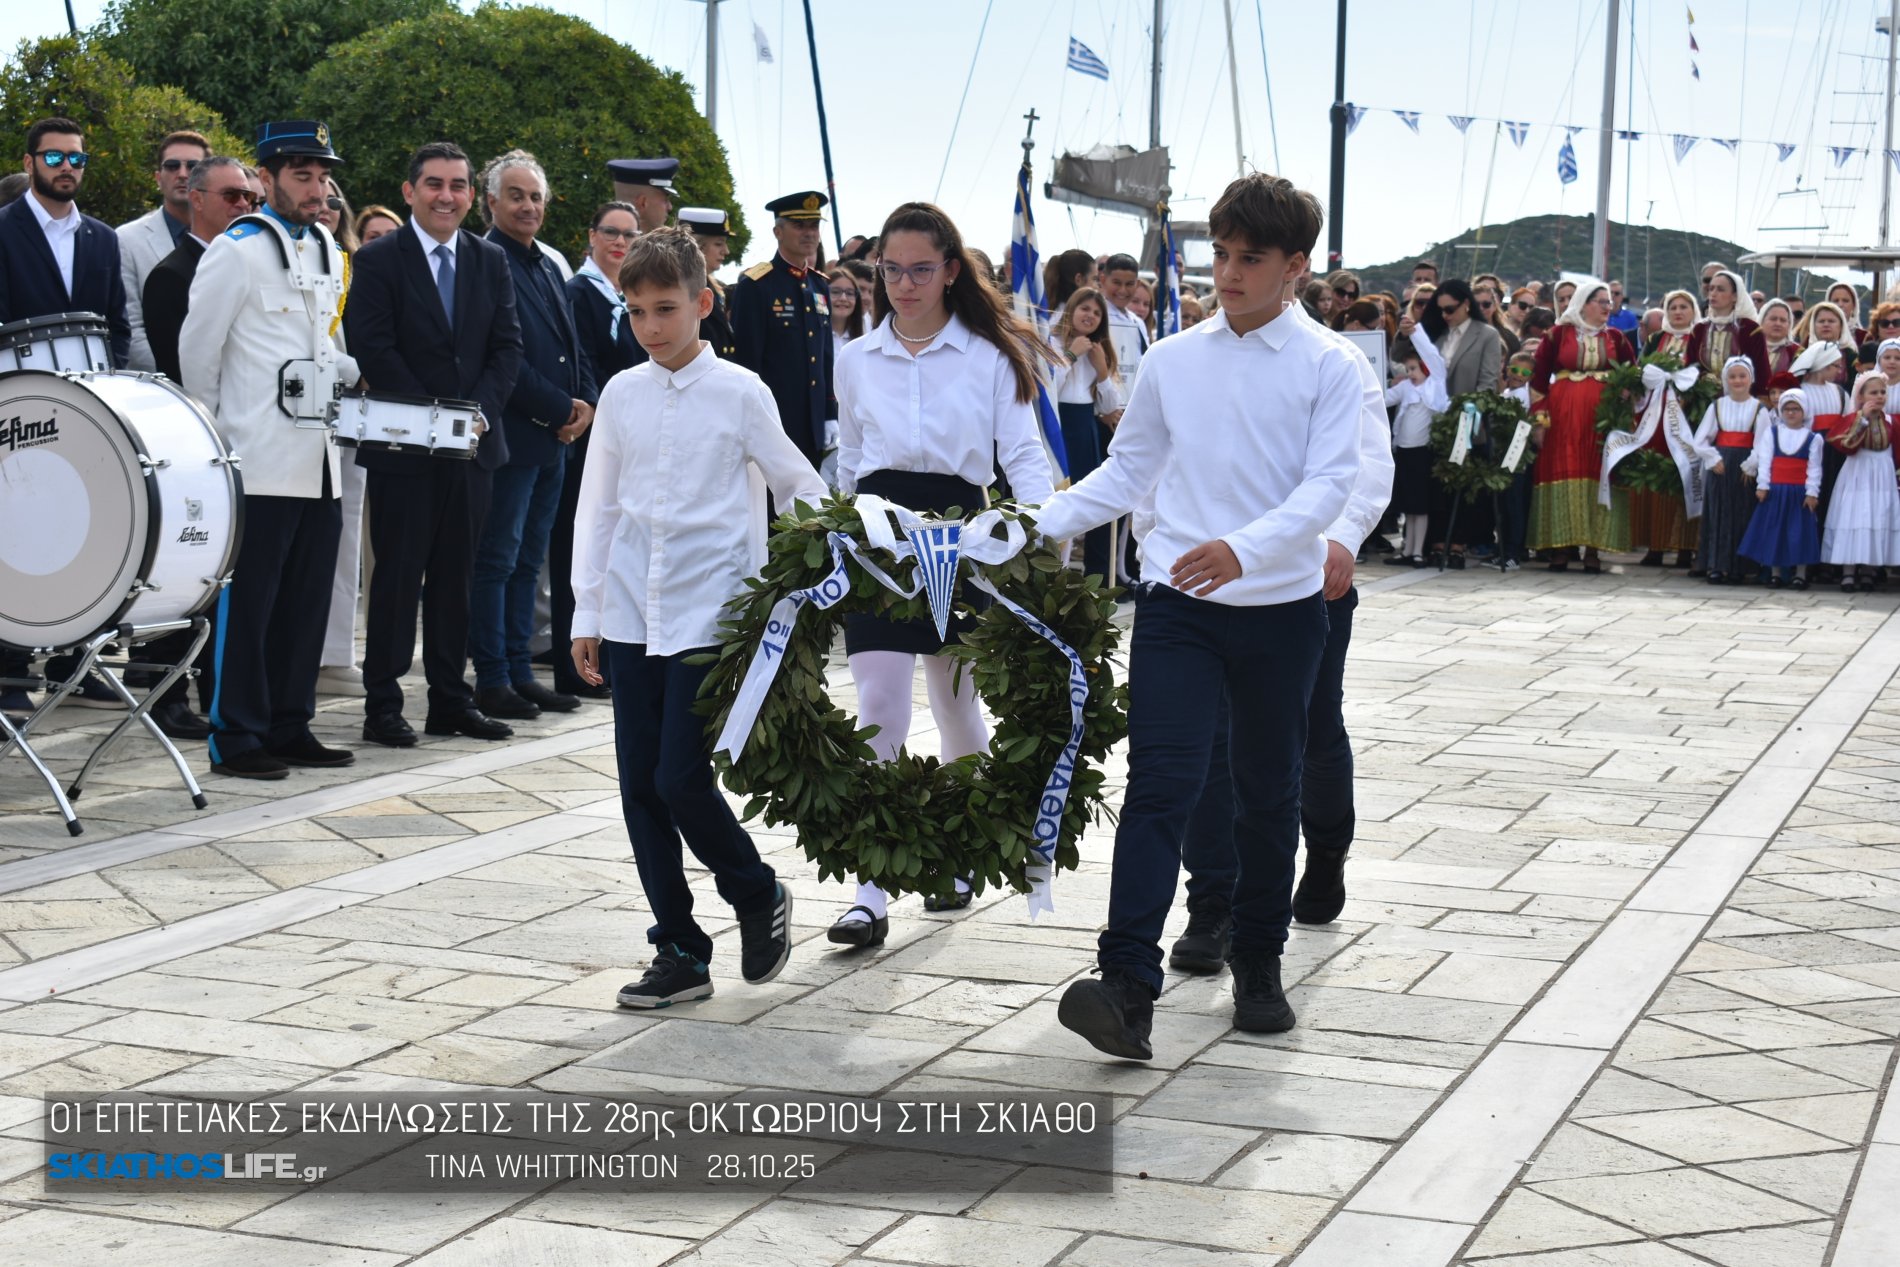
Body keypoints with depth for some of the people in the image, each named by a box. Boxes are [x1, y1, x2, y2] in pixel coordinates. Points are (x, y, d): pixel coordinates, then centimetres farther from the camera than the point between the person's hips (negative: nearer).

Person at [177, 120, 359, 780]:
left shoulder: (328, 251, 15)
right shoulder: (237, 251, -8)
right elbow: (197, 352, -5)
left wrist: (352, 374, 13)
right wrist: (219, 440, 1)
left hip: (318, 459, 7)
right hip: (260, 462, -7)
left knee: (307, 601, 11)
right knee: (248, 600, -3)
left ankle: (289, 726, 20)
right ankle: (236, 738, 3)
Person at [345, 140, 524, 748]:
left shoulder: (492, 261, 11)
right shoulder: (379, 259, -3)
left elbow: (507, 347, 7)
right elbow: (374, 351, -10)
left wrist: (478, 413, -8)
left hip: (474, 442, 4)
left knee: (456, 574, 10)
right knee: (398, 575, -1)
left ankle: (450, 700, 17)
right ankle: (382, 705, 5)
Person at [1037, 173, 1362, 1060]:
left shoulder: (1329, 366, -3)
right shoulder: (1172, 361, 6)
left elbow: (1327, 486, -14)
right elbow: (1127, 472, 15)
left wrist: (1244, 547, -30)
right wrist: (1037, 528, 2)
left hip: (1281, 607, -1)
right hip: (1180, 605, 1)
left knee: (1267, 794, 13)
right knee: (1160, 785, -12)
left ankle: (1258, 965, 29)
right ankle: (1128, 989, -21)